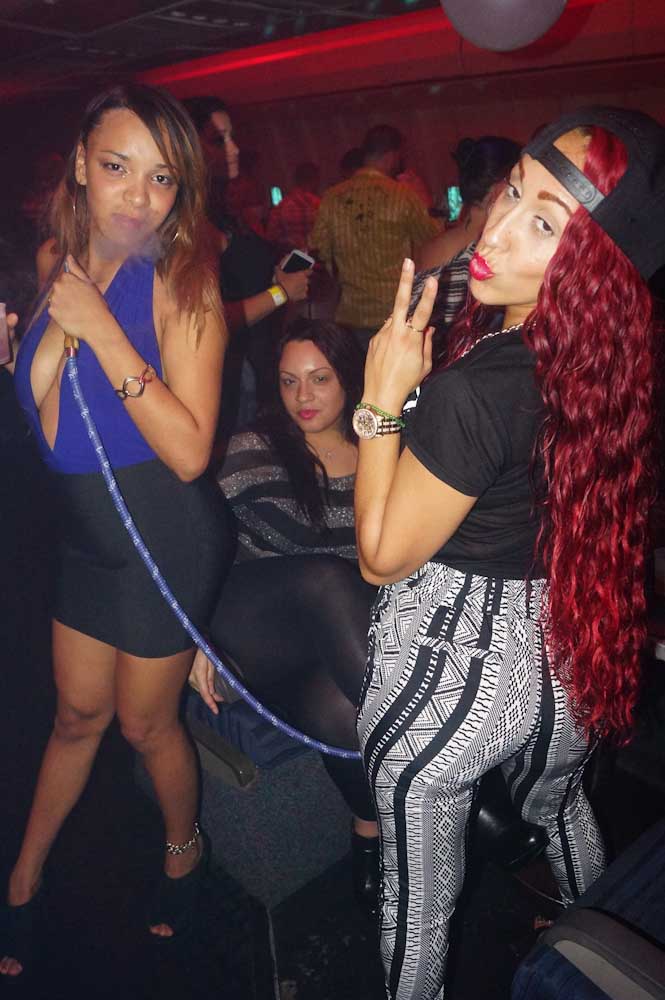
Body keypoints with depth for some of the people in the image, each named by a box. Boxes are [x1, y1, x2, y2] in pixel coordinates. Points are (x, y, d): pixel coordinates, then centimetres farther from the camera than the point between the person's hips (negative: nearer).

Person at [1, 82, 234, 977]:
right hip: (87, 532, 5)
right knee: (78, 711, 21)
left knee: (144, 720, 13)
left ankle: (184, 850, 44)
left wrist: (103, 331, -27)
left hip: (167, 539, -5)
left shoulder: (181, 280, -18)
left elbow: (190, 452, -26)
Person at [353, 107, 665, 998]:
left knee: (420, 887, 20)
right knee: (562, 810, 36)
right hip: (564, 664, 9)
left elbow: (381, 556, -19)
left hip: (453, 665, -8)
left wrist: (382, 401, -18)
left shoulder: (474, 391, -32)